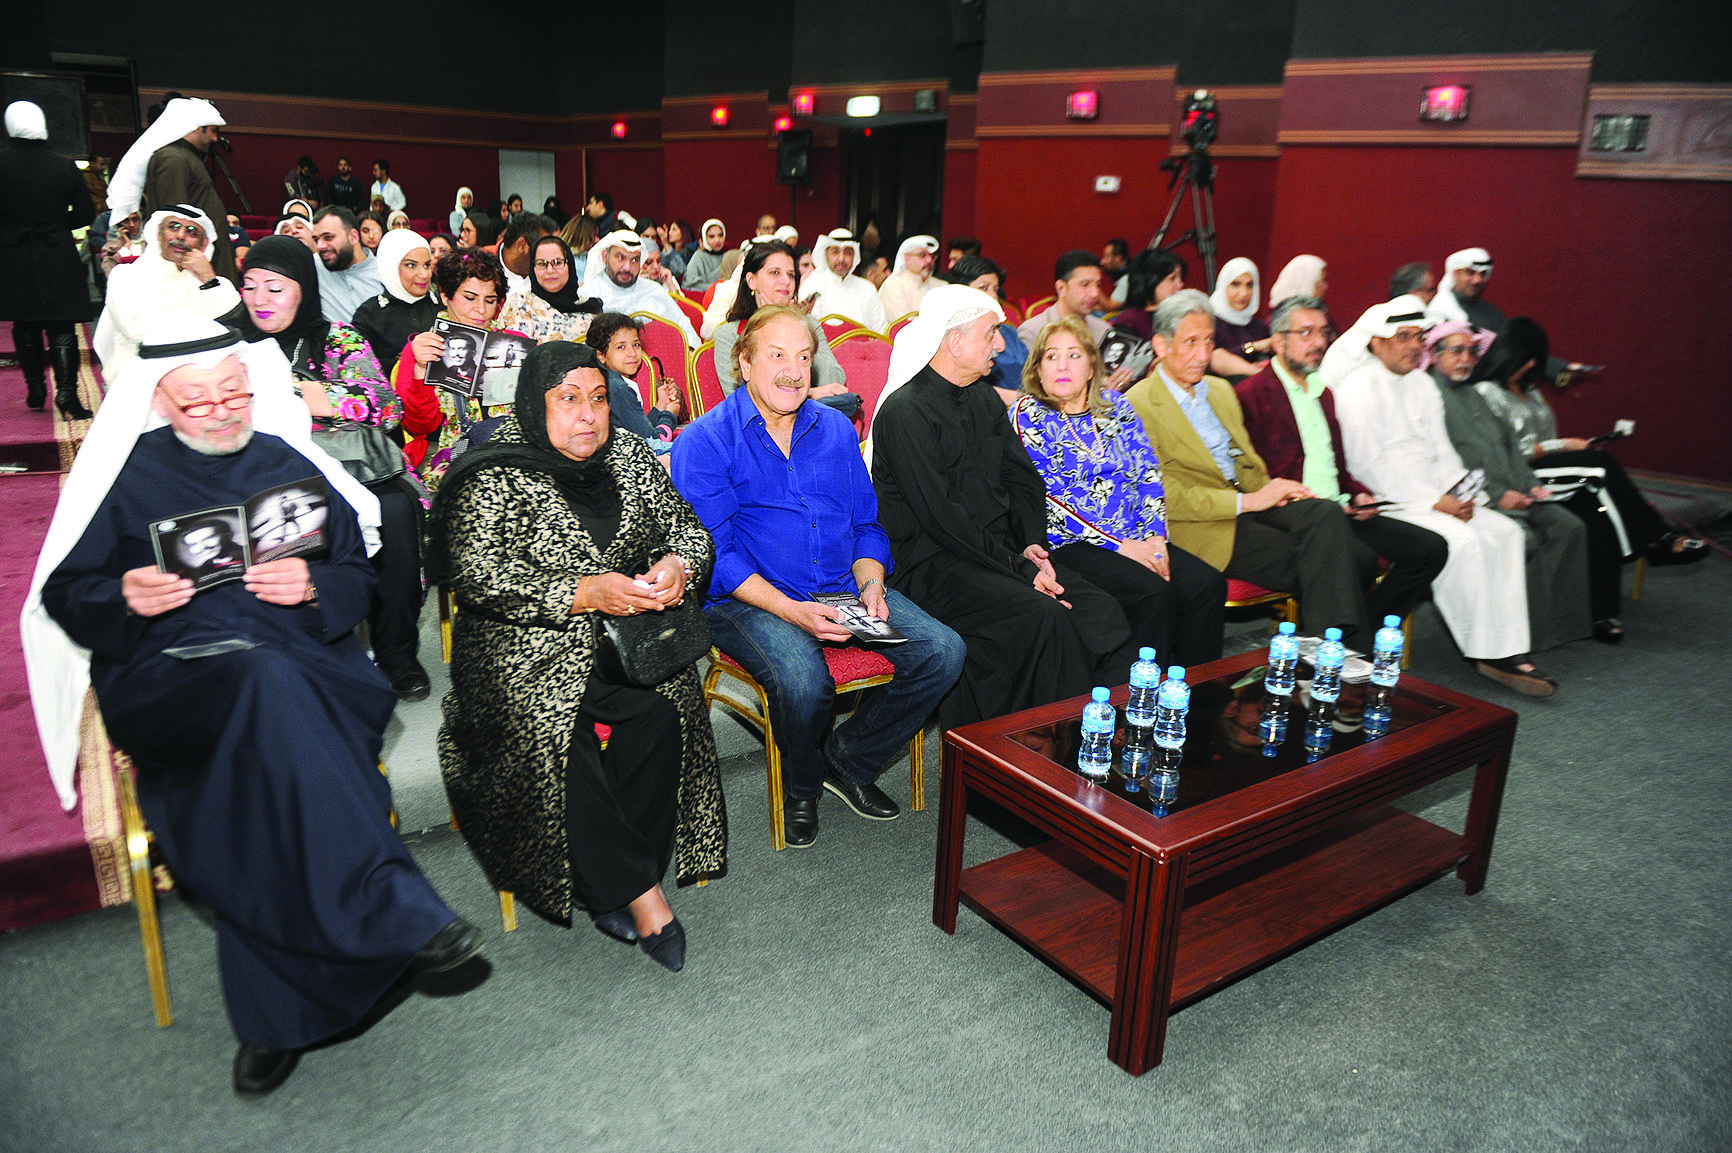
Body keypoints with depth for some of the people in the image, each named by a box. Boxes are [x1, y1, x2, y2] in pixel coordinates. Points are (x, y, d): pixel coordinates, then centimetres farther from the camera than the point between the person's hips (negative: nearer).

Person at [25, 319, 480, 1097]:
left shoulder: (288, 465, 19)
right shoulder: (128, 477, 14)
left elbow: (358, 579, 17)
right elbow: (62, 594, 13)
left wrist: (315, 587, -6)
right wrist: (124, 598, -9)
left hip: (302, 665, 2)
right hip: (167, 674, -2)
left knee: (267, 748, -32)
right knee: (271, 686, -37)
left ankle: (276, 1016, -21)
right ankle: (397, 913, -40)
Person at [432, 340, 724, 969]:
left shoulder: (629, 457, 11)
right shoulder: (493, 478, -5)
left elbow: (687, 526, 15)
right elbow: (478, 577, -15)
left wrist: (678, 564, -10)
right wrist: (582, 593, -24)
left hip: (623, 634, 4)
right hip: (523, 647, -3)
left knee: (664, 711, -25)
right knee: (551, 734, -30)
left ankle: (611, 886, -12)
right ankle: (638, 890, -17)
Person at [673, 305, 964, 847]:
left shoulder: (836, 430, 15)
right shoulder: (704, 442, -3)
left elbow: (866, 524, 17)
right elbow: (714, 553, -10)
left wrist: (871, 584, -4)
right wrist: (791, 610, -21)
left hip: (843, 587, 5)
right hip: (749, 598, -5)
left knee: (943, 651, -15)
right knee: (803, 680, -35)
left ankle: (847, 759, 7)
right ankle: (802, 784, 1)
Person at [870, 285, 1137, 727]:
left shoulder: (986, 400, 17)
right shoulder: (904, 412, -10)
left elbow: (1024, 480, 20)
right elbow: (939, 515, -17)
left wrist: (1033, 544, 0)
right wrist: (1016, 568, -18)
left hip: (1002, 552, 8)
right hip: (931, 566, -8)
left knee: (1103, 611, -14)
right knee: (1043, 617, -30)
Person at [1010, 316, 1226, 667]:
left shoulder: (1115, 404, 16)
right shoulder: (1028, 414, 0)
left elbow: (1149, 475, 13)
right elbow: (1045, 498, -9)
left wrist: (1155, 536, -4)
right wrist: (1120, 545, -13)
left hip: (1137, 539, 5)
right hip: (1070, 544, -5)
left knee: (1208, 585, -16)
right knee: (1153, 592, -28)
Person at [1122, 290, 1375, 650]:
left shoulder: (1221, 389, 21)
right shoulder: (1138, 405, -5)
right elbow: (1165, 498, -12)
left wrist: (1272, 490, 0)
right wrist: (1247, 501, -15)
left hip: (1251, 500, 7)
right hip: (1204, 526, -7)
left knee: (1326, 514, -24)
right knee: (1316, 565, -25)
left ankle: (1337, 648, -24)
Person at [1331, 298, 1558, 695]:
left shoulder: (1422, 383, 17)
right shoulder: (1357, 388, -9)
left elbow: (1442, 451, 18)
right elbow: (1368, 465, -16)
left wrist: (1460, 493, -2)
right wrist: (1433, 502, -17)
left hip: (1435, 496, 8)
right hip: (1386, 503, -8)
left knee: (1504, 531, -9)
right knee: (1461, 540, -27)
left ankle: (1508, 649, -11)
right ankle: (1485, 650, -14)